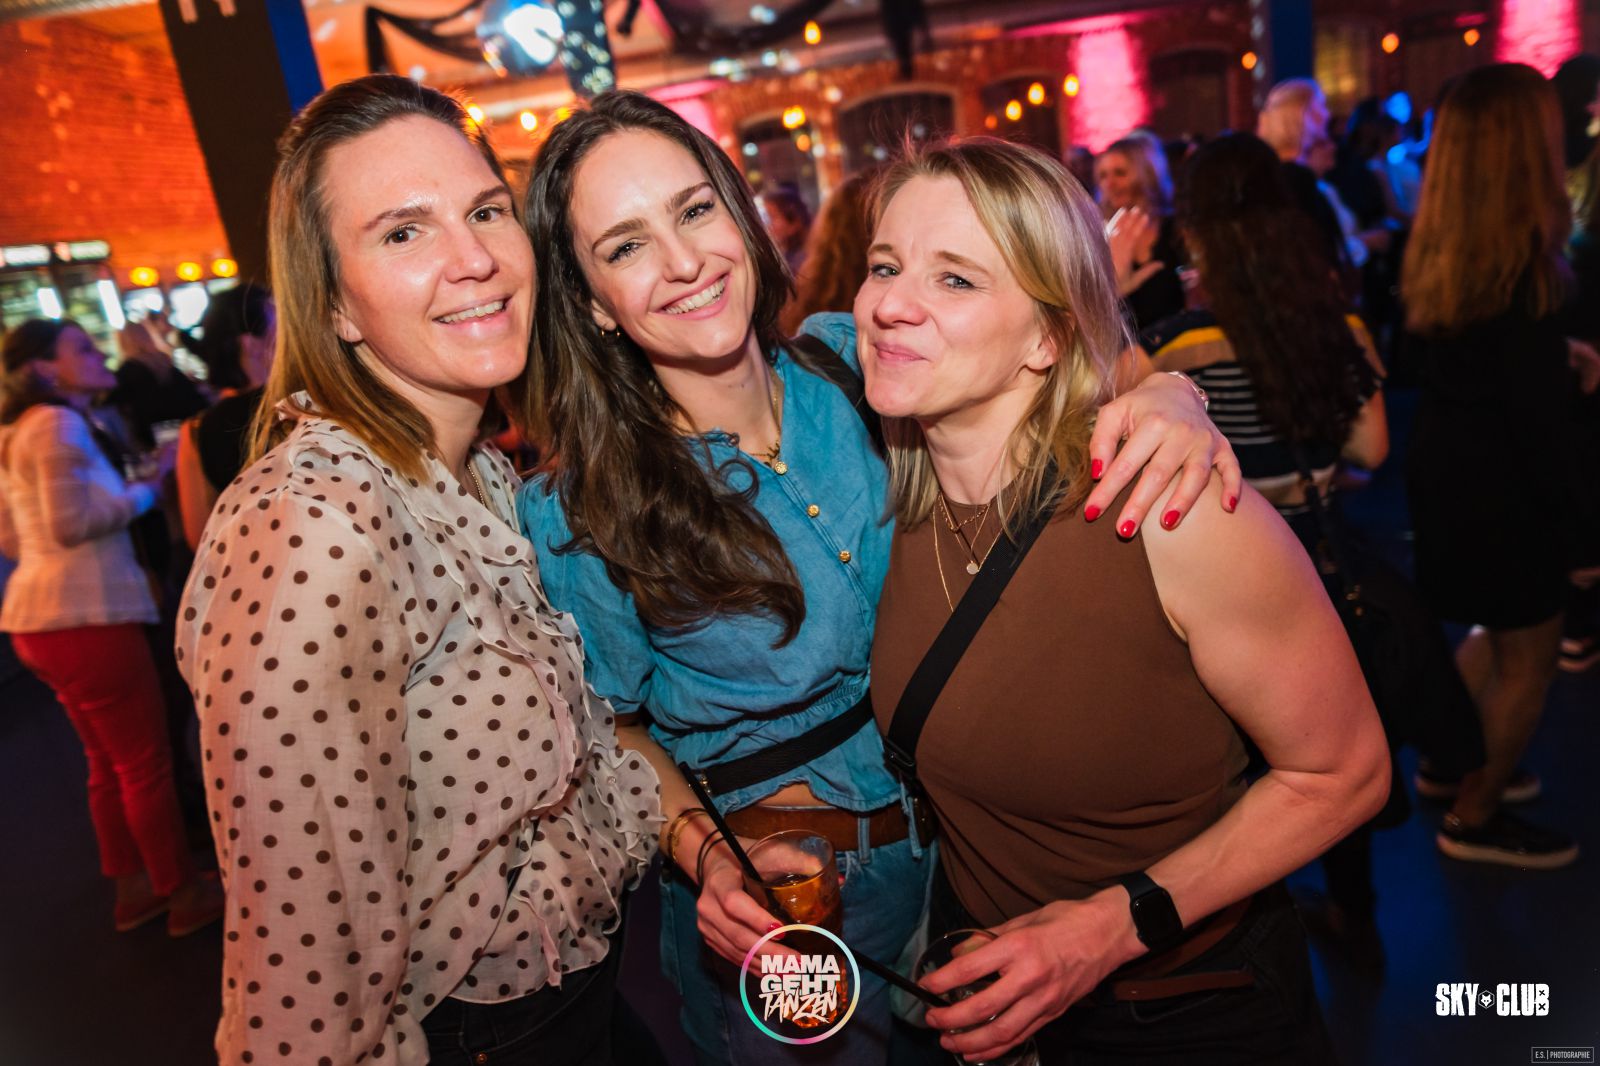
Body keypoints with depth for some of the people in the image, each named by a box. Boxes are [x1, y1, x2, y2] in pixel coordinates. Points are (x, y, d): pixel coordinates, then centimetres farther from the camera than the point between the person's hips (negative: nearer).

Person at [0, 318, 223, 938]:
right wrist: (143, 493, -7)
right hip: (85, 618, -10)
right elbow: (71, 522, -20)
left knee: (108, 763, 19)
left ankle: (132, 889, 30)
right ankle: (185, 894, 13)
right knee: (146, 764, 1)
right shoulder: (59, 424, -12)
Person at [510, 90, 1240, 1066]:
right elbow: (614, 725, -4)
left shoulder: (850, 364, -11)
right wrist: (702, 855, -21)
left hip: (964, 854, 4)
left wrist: (1166, 392, -27)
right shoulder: (578, 516, -18)